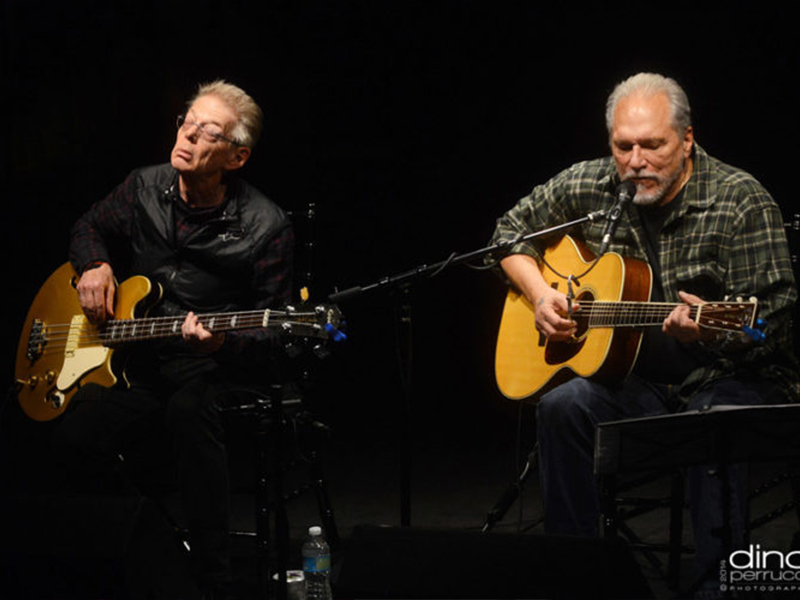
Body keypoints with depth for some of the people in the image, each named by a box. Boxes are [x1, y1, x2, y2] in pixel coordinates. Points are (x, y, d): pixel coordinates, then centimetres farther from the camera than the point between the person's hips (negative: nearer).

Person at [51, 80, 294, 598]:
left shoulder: (265, 227, -11)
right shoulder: (145, 189, 3)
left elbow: (272, 335, -7)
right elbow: (90, 227, 26)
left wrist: (221, 344, -27)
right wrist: (95, 265, 3)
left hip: (221, 369, -4)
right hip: (140, 364, 4)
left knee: (189, 410, -40)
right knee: (75, 438, -25)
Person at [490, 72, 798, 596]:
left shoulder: (740, 200, -12)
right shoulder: (588, 187, 2)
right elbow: (513, 231, 18)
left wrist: (710, 329, -37)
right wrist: (539, 293, 0)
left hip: (732, 376, -4)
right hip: (640, 378, 4)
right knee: (563, 406, -23)